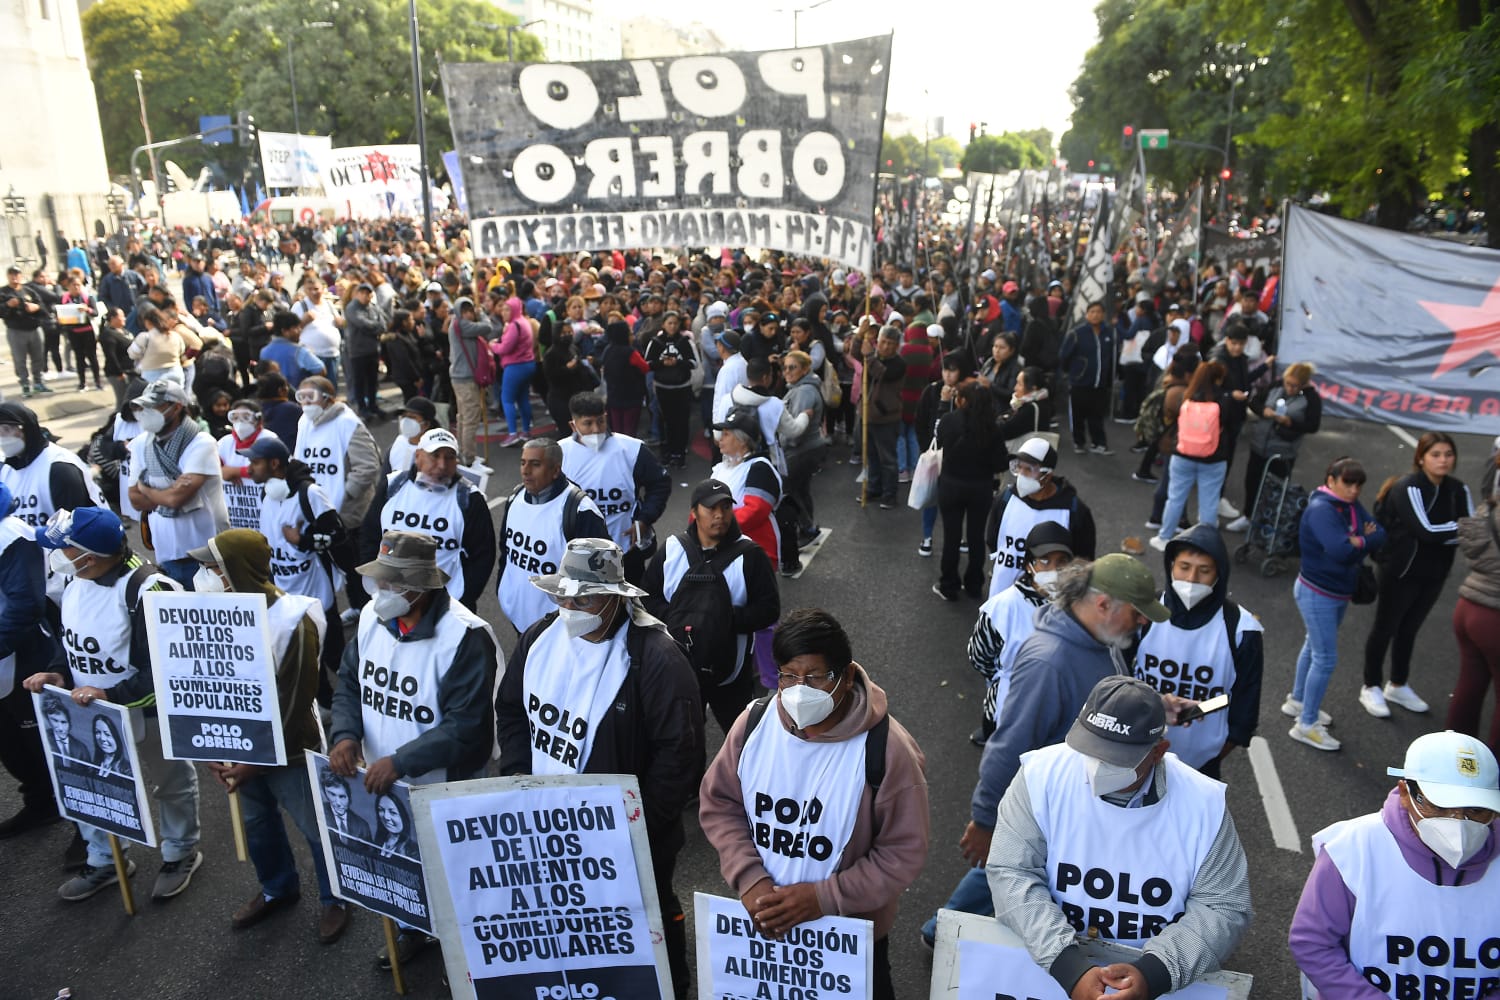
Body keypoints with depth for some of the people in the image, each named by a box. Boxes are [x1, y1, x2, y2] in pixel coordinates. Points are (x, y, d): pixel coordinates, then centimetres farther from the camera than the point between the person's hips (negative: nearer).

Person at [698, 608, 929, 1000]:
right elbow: (718, 802, -4)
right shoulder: (754, 722, -13)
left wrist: (824, 897, -23)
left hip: (852, 933, -3)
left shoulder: (886, 749, -24)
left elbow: (904, 853, -17)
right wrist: (749, 879, -17)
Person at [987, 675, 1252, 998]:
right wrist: (1069, 966, -23)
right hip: (1047, 967, 0)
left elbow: (1223, 909, -4)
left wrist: (1152, 973, -18)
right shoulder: (1041, 776, -11)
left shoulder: (1203, 804, -7)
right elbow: (1011, 875, -12)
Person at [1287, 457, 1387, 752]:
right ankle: (1306, 725, 5)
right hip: (1317, 593, -9)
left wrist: (1358, 541, -23)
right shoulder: (1320, 509, -23)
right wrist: (1364, 541, -16)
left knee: (1314, 647, 22)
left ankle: (1297, 701, 39)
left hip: (1340, 593, 9)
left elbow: (1380, 535, -5)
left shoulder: (1352, 507, 2)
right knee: (1325, 658, -5)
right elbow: (1341, 550, -33)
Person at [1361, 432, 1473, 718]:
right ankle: (1371, 688, 23)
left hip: (1434, 574, 6)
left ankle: (1398, 686, 36)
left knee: (1409, 630, 20)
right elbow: (1427, 531, -27)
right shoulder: (1409, 488, -19)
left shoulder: (1457, 489, 0)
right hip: (1401, 572, -6)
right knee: (1384, 629, 8)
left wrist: (1444, 535, -27)